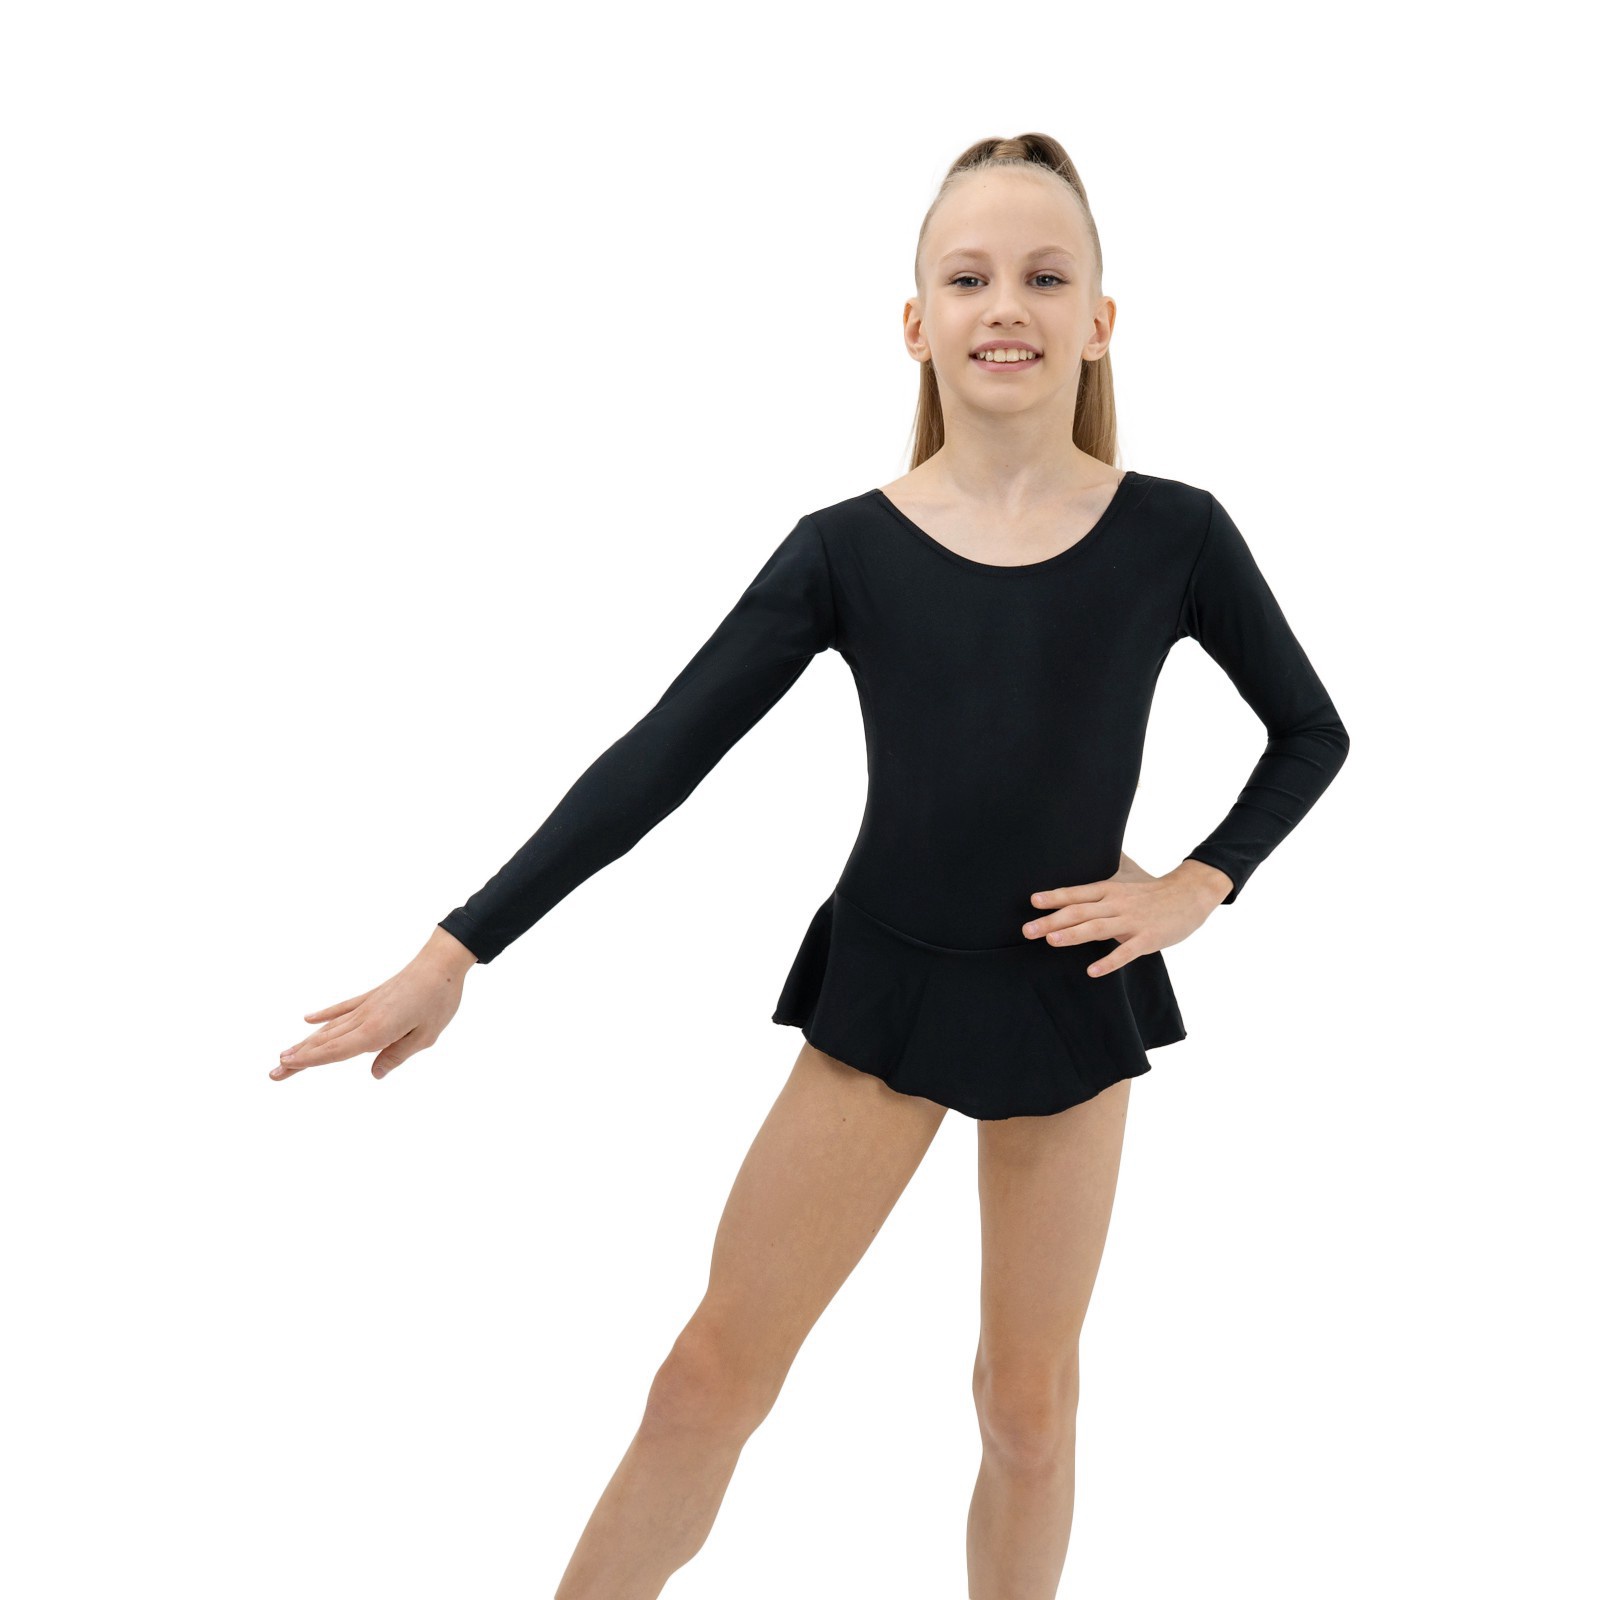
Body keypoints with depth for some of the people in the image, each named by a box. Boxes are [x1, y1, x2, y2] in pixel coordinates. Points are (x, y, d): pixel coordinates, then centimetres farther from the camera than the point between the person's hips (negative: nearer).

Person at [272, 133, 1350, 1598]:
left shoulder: (1175, 535, -6)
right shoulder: (847, 548, -7)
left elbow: (1313, 733, 9)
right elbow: (660, 758, -8)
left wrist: (1199, 886, -6)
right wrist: (458, 953, -11)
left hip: (1074, 993, 1)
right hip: (881, 984, 0)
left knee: (1028, 1398, 12)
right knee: (712, 1378, 2)